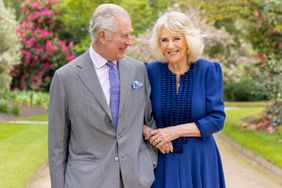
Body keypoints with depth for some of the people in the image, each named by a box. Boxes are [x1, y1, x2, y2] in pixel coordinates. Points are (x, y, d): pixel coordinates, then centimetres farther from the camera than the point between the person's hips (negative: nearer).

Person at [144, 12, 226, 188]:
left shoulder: (208, 70, -6)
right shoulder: (151, 71, -4)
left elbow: (217, 119, -9)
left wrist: (175, 130, -17)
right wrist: (149, 133, -18)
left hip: (199, 159, 0)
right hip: (162, 160, 1)